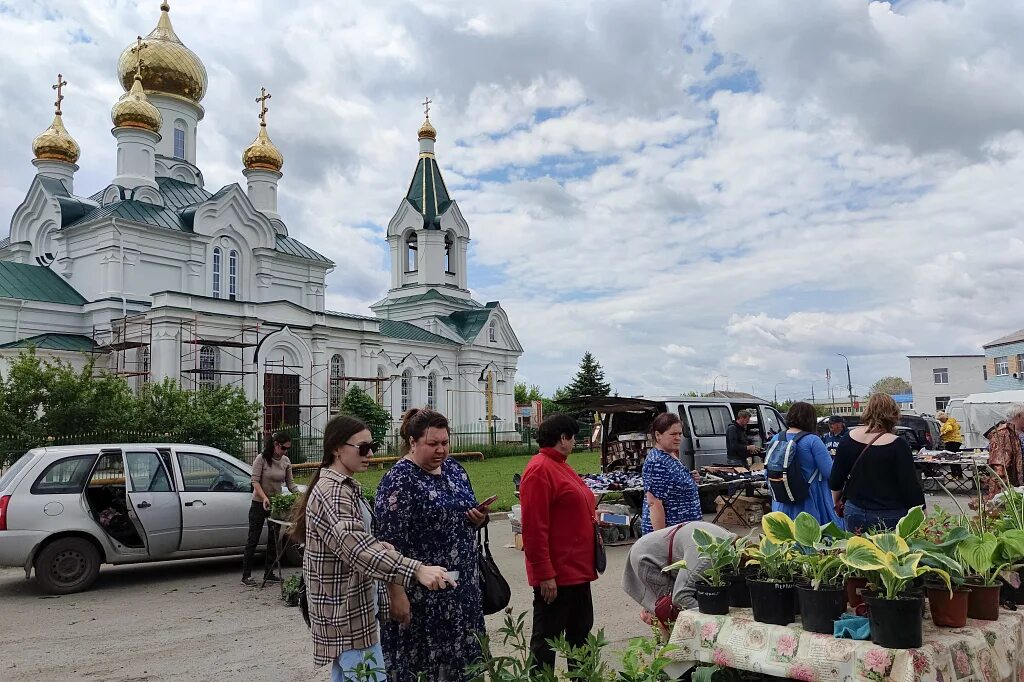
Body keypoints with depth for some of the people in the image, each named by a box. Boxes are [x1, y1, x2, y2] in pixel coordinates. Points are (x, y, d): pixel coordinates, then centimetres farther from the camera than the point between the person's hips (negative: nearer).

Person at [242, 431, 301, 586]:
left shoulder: (286, 462, -1)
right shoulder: (262, 459, -15)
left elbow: (290, 483, 2)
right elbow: (255, 481, -18)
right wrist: (264, 497, -31)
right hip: (259, 504, -5)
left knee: (274, 540, 9)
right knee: (253, 539, 1)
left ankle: (269, 573, 19)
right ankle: (246, 576, 8)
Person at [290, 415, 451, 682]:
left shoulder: (344, 487, 10)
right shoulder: (333, 493, -22)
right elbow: (356, 546, -37)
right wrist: (416, 571, -46)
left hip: (346, 607, 10)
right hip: (346, 610, -10)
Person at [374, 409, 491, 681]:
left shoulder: (453, 468, 7)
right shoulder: (399, 480, -15)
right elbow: (389, 542, -17)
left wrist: (480, 518, -3)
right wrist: (397, 593, -20)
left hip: (463, 586, 7)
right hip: (421, 593, -7)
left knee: (460, 658, 14)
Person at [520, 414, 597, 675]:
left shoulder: (560, 466, 12)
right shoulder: (540, 470, -18)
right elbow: (534, 529, -22)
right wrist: (545, 574, -23)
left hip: (577, 570, 10)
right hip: (555, 575, -10)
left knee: (580, 630, 21)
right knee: (547, 637, 4)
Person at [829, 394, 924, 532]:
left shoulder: (849, 439, -2)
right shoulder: (898, 446, -13)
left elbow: (835, 481, 5)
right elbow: (911, 486, -11)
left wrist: (836, 502, 22)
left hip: (855, 513, 4)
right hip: (889, 517, -3)